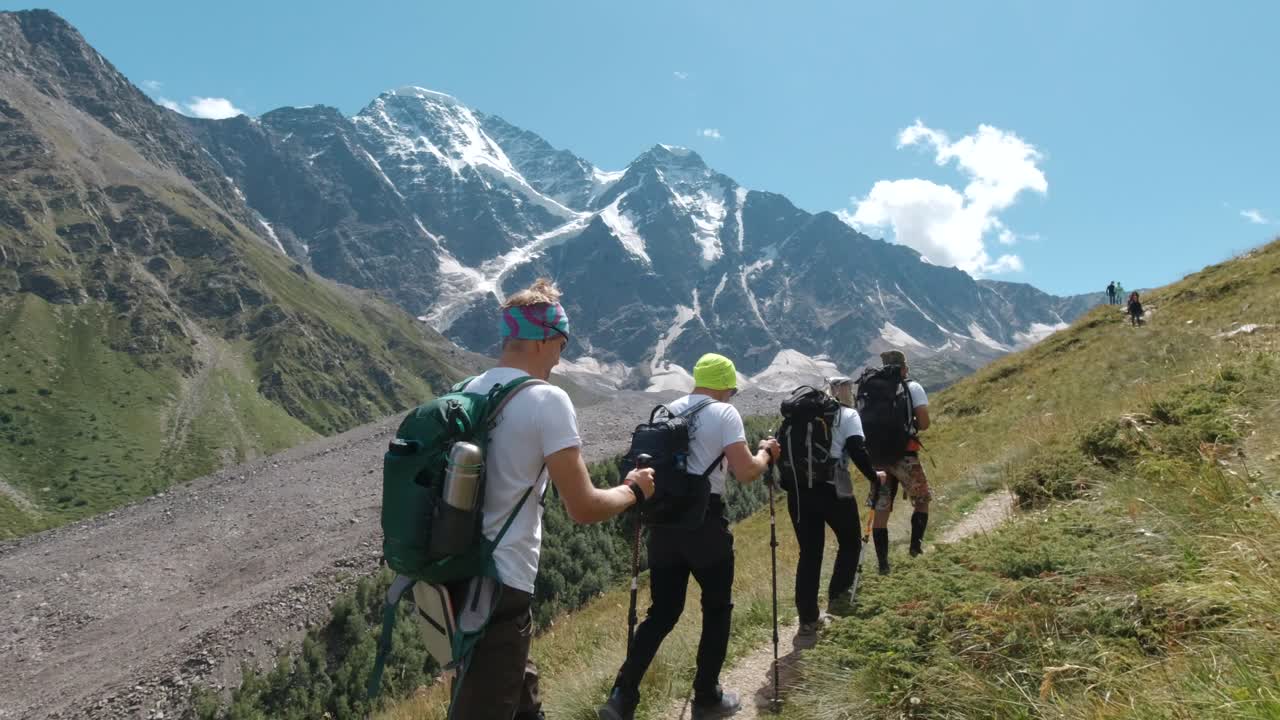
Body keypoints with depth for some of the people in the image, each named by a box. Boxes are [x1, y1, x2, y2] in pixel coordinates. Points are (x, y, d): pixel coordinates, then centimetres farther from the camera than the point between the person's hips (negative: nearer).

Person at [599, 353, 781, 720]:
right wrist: (766, 453, 5)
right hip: (704, 520, -5)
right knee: (717, 609, 14)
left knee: (662, 612, 12)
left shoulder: (668, 411, 12)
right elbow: (745, 472, -13)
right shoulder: (724, 413, -7)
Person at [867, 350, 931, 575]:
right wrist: (912, 427, 15)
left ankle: (882, 563, 10)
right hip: (903, 455, -3)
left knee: (880, 510, 8)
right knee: (921, 500, 20)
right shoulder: (913, 387, 0)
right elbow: (924, 423, -5)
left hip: (876, 456, 4)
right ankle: (916, 544, 15)